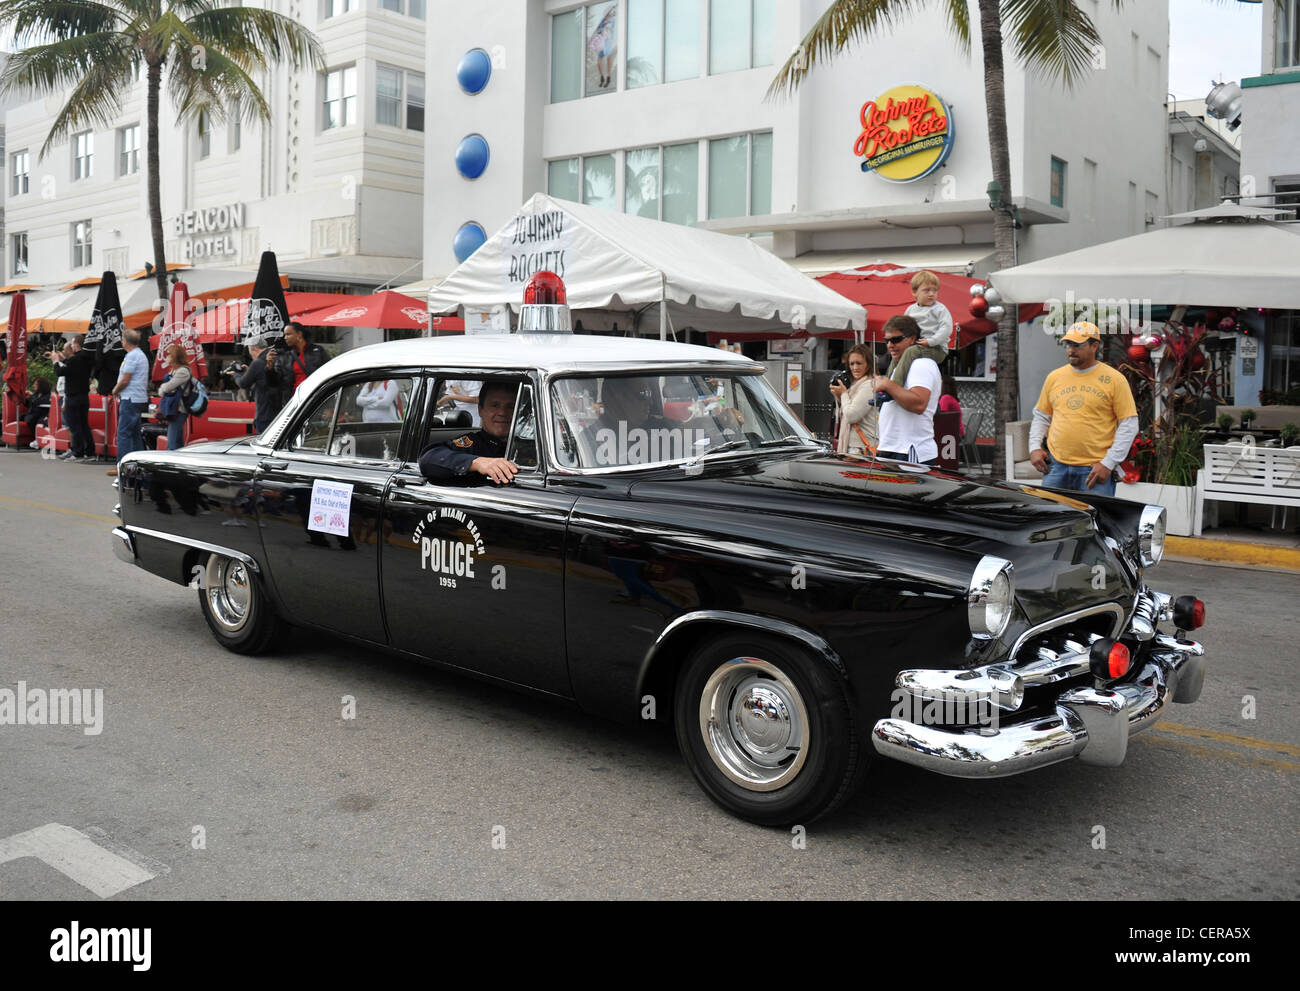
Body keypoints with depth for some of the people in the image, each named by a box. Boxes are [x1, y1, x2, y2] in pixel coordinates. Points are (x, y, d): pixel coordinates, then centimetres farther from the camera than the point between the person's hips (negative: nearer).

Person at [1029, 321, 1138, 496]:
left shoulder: (1114, 380, -1)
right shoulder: (1054, 378, 11)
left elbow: (1129, 425, -3)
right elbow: (1041, 416, 20)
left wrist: (1108, 463, -9)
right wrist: (1034, 447, 5)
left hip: (1095, 470, -3)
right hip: (1056, 466, 4)